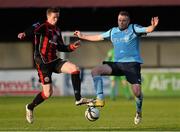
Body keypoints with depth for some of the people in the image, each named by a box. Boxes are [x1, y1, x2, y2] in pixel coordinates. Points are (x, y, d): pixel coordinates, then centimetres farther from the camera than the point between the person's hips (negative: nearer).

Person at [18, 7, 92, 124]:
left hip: (54, 60, 6)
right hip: (43, 63, -6)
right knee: (48, 93, -7)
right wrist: (24, 34, -54)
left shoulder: (57, 31, 15)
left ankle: (78, 99, -11)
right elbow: (34, 29, -32)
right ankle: (30, 107, 19)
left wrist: (72, 47, 5)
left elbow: (60, 47, 23)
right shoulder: (43, 27, -8)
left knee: (75, 69, -16)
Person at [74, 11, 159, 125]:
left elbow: (148, 30, -18)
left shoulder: (134, 29, -2)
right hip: (117, 64, 5)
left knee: (137, 91, -15)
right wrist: (83, 36, 33)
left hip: (132, 64, -5)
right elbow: (98, 37, 27)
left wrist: (153, 26, -42)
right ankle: (100, 99, -15)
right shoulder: (113, 32, 14)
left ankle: (139, 112, 16)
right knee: (96, 71, -14)